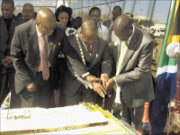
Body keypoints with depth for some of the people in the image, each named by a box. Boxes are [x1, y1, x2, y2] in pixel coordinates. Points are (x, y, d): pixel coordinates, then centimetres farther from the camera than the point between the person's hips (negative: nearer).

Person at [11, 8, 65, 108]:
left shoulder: (60, 30, -15)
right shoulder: (22, 31, -22)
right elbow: (16, 58, -11)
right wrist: (27, 81, -13)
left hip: (49, 76, 2)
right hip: (29, 76, -2)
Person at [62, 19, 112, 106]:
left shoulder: (102, 44, -5)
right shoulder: (70, 41, -17)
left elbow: (106, 60, -9)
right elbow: (74, 63, -25)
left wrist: (105, 74, -31)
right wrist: (87, 76, -38)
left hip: (92, 86, 3)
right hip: (73, 85, -2)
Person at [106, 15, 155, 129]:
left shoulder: (146, 42, -26)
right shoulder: (119, 34, -8)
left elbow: (142, 71, -22)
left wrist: (116, 79, -21)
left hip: (135, 90, -5)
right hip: (121, 88, 5)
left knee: (135, 124, 15)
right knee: (124, 123, 22)